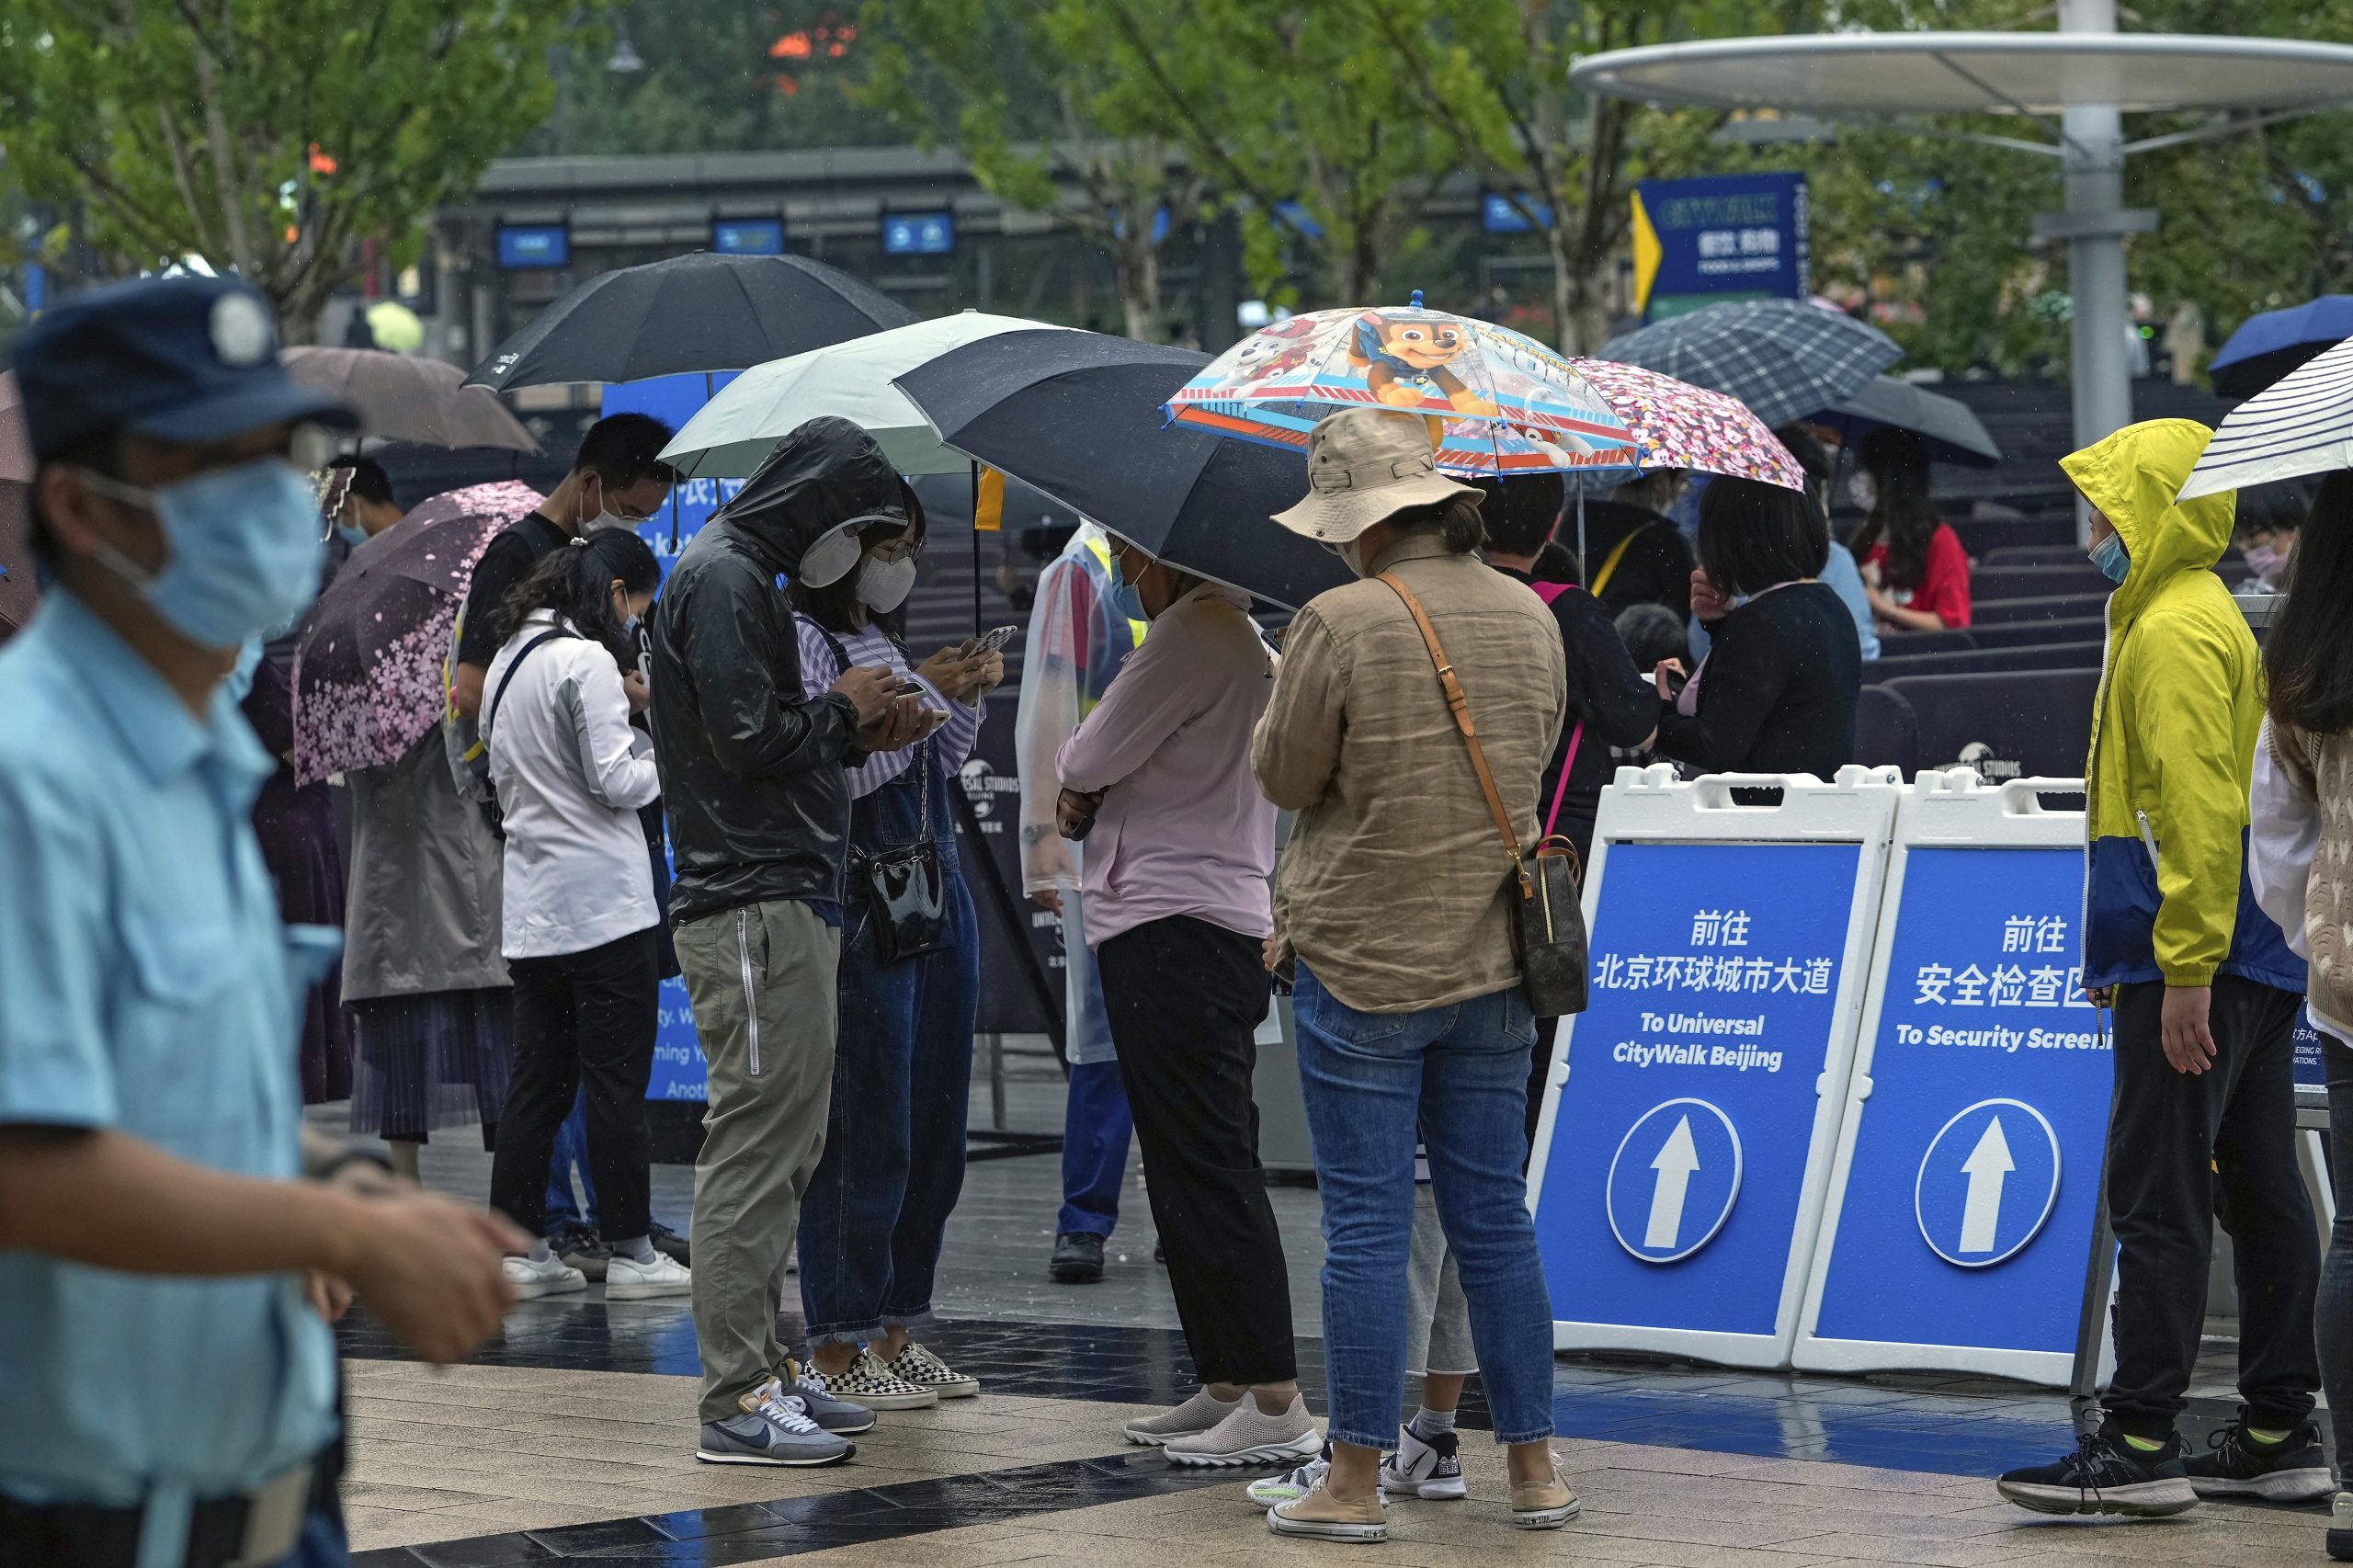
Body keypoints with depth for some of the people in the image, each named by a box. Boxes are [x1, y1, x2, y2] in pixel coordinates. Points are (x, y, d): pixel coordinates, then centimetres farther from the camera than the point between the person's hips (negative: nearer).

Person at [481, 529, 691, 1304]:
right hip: (603, 904, -8)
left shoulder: (508, 660, 15)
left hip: (532, 908, 8)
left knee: (538, 1081, 9)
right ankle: (631, 1254, 1)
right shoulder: (586, 660, -13)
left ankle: (519, 1249, 9)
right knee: (617, 1082, -2)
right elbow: (614, 779, -16)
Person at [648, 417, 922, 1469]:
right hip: (754, 909, -11)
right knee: (757, 1147, -10)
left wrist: (854, 736, 10)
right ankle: (739, 1402, -9)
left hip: (786, 900, 11)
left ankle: (760, 1372, 20)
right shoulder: (722, 578, -11)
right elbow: (745, 738, -20)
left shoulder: (746, 576, 22)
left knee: (780, 1148, 14)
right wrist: (842, 711, -4)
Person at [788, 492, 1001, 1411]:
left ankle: (898, 1328, 18)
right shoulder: (803, 640, -9)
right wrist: (918, 692, -17)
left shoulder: (887, 640, 17)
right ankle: (837, 1345, 0)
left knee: (936, 1127, 10)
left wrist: (967, 699, 8)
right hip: (862, 908, -9)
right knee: (869, 1131, -7)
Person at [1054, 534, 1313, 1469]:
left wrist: (1077, 772, 9)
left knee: (1207, 1174, -11)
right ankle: (1227, 1386, 16)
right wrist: (1090, 795, 5)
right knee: (1189, 1172, 13)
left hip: (1177, 930, -11)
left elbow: (1089, 759, -12)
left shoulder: (1196, 635, -14)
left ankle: (1275, 1405, -12)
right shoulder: (1241, 640, 21)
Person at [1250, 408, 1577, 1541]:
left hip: (1364, 961, -5)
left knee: (1366, 1225, 0)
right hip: (1492, 961, 5)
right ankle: (1534, 1470, 17)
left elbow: (1282, 776, -7)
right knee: (1493, 1218, 13)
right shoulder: (1528, 619, 3)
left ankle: (1355, 1483, 4)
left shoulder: (1341, 623, -16)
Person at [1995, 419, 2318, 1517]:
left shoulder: (2174, 631, -13)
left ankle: (2140, 1445, -10)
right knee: (2260, 1193, 9)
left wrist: (2184, 968, -23)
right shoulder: (2216, 619, 19)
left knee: (2157, 1199, -9)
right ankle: (2280, 1434, 12)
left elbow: (2201, 809, -21)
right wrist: (2126, 954, 24)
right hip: (2255, 964, 10)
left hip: (2197, 967, -10)